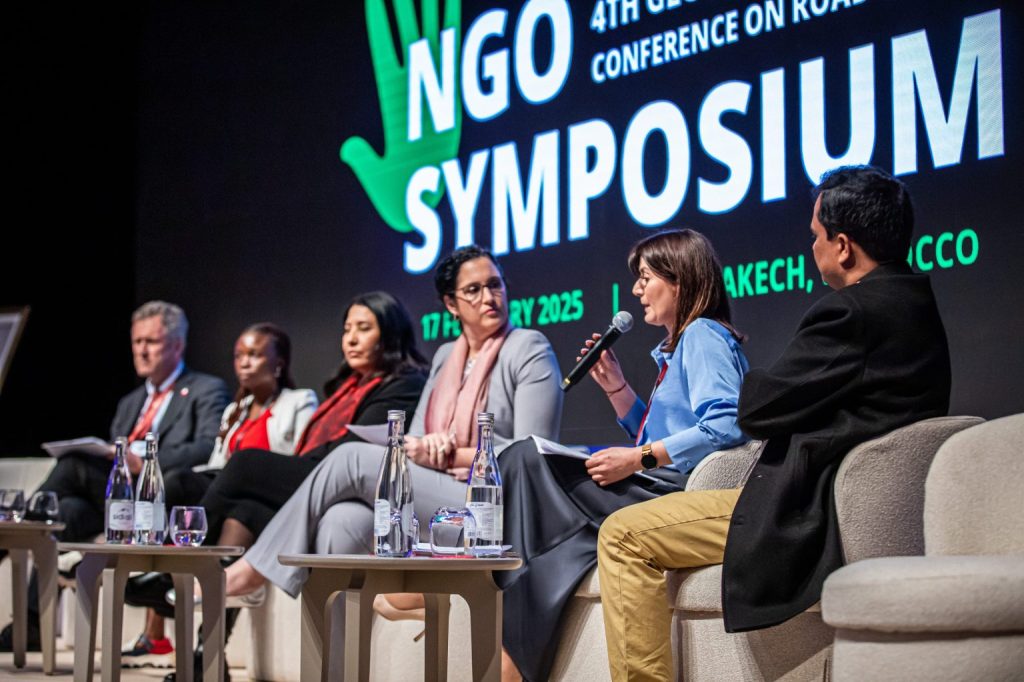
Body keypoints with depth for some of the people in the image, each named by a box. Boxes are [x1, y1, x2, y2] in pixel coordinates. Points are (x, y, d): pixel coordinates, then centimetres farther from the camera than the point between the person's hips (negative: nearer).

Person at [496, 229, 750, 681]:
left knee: (528, 462, -15)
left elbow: (725, 426, -22)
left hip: (680, 492, -10)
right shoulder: (676, 346, 26)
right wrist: (616, 388, 19)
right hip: (655, 489, 10)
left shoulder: (704, 335, -5)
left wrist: (639, 459, -21)